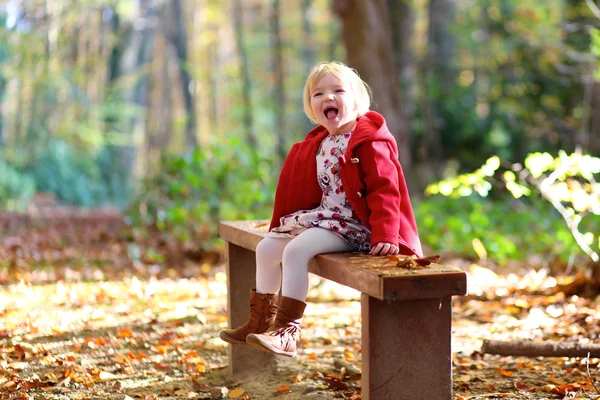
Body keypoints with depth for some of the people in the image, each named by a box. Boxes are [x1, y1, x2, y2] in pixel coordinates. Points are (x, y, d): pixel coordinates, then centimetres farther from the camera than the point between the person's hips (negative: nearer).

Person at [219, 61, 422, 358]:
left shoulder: (370, 143, -15)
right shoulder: (318, 144, 12)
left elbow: (384, 190, -20)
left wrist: (384, 237, -28)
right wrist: (284, 221, 27)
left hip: (353, 225, -10)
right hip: (323, 216, 10)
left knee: (295, 249, -28)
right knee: (266, 248, 6)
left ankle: (286, 332, -28)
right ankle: (260, 322, 19)